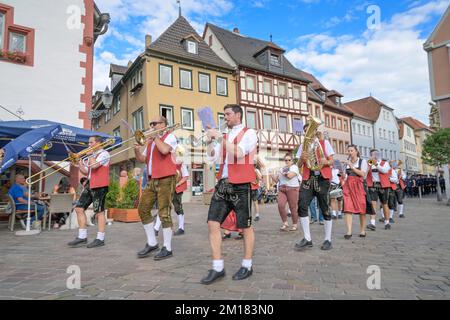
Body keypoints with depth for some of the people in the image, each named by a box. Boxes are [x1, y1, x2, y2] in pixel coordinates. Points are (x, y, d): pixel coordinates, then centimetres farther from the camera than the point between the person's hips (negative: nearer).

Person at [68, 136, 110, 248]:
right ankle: (82, 237, 12)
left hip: (100, 186, -9)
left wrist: (90, 155, -5)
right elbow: (85, 172, 21)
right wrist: (79, 161, 9)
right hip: (90, 185, 9)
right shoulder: (92, 155, 21)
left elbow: (93, 165, -21)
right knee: (79, 208, 6)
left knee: (99, 211, -5)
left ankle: (100, 239, 4)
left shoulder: (104, 154, -6)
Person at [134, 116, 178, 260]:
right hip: (152, 180, 8)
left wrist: (155, 136, -9)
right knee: (143, 209, 7)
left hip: (166, 179, -8)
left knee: (164, 212, -7)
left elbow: (164, 150, -22)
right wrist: (137, 150, 0)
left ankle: (167, 248, 3)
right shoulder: (151, 141, 21)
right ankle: (151, 243, 19)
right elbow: (142, 159, 19)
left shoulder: (170, 136, -1)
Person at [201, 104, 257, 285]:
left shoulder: (249, 133, -1)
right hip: (223, 184, 6)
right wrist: (210, 140, 1)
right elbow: (212, 158, 12)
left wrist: (220, 138, -16)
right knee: (212, 224, 0)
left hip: (241, 186, -6)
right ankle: (217, 268, 10)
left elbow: (238, 153, -18)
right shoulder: (224, 137, 17)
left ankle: (247, 266, 23)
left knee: (245, 226, 6)